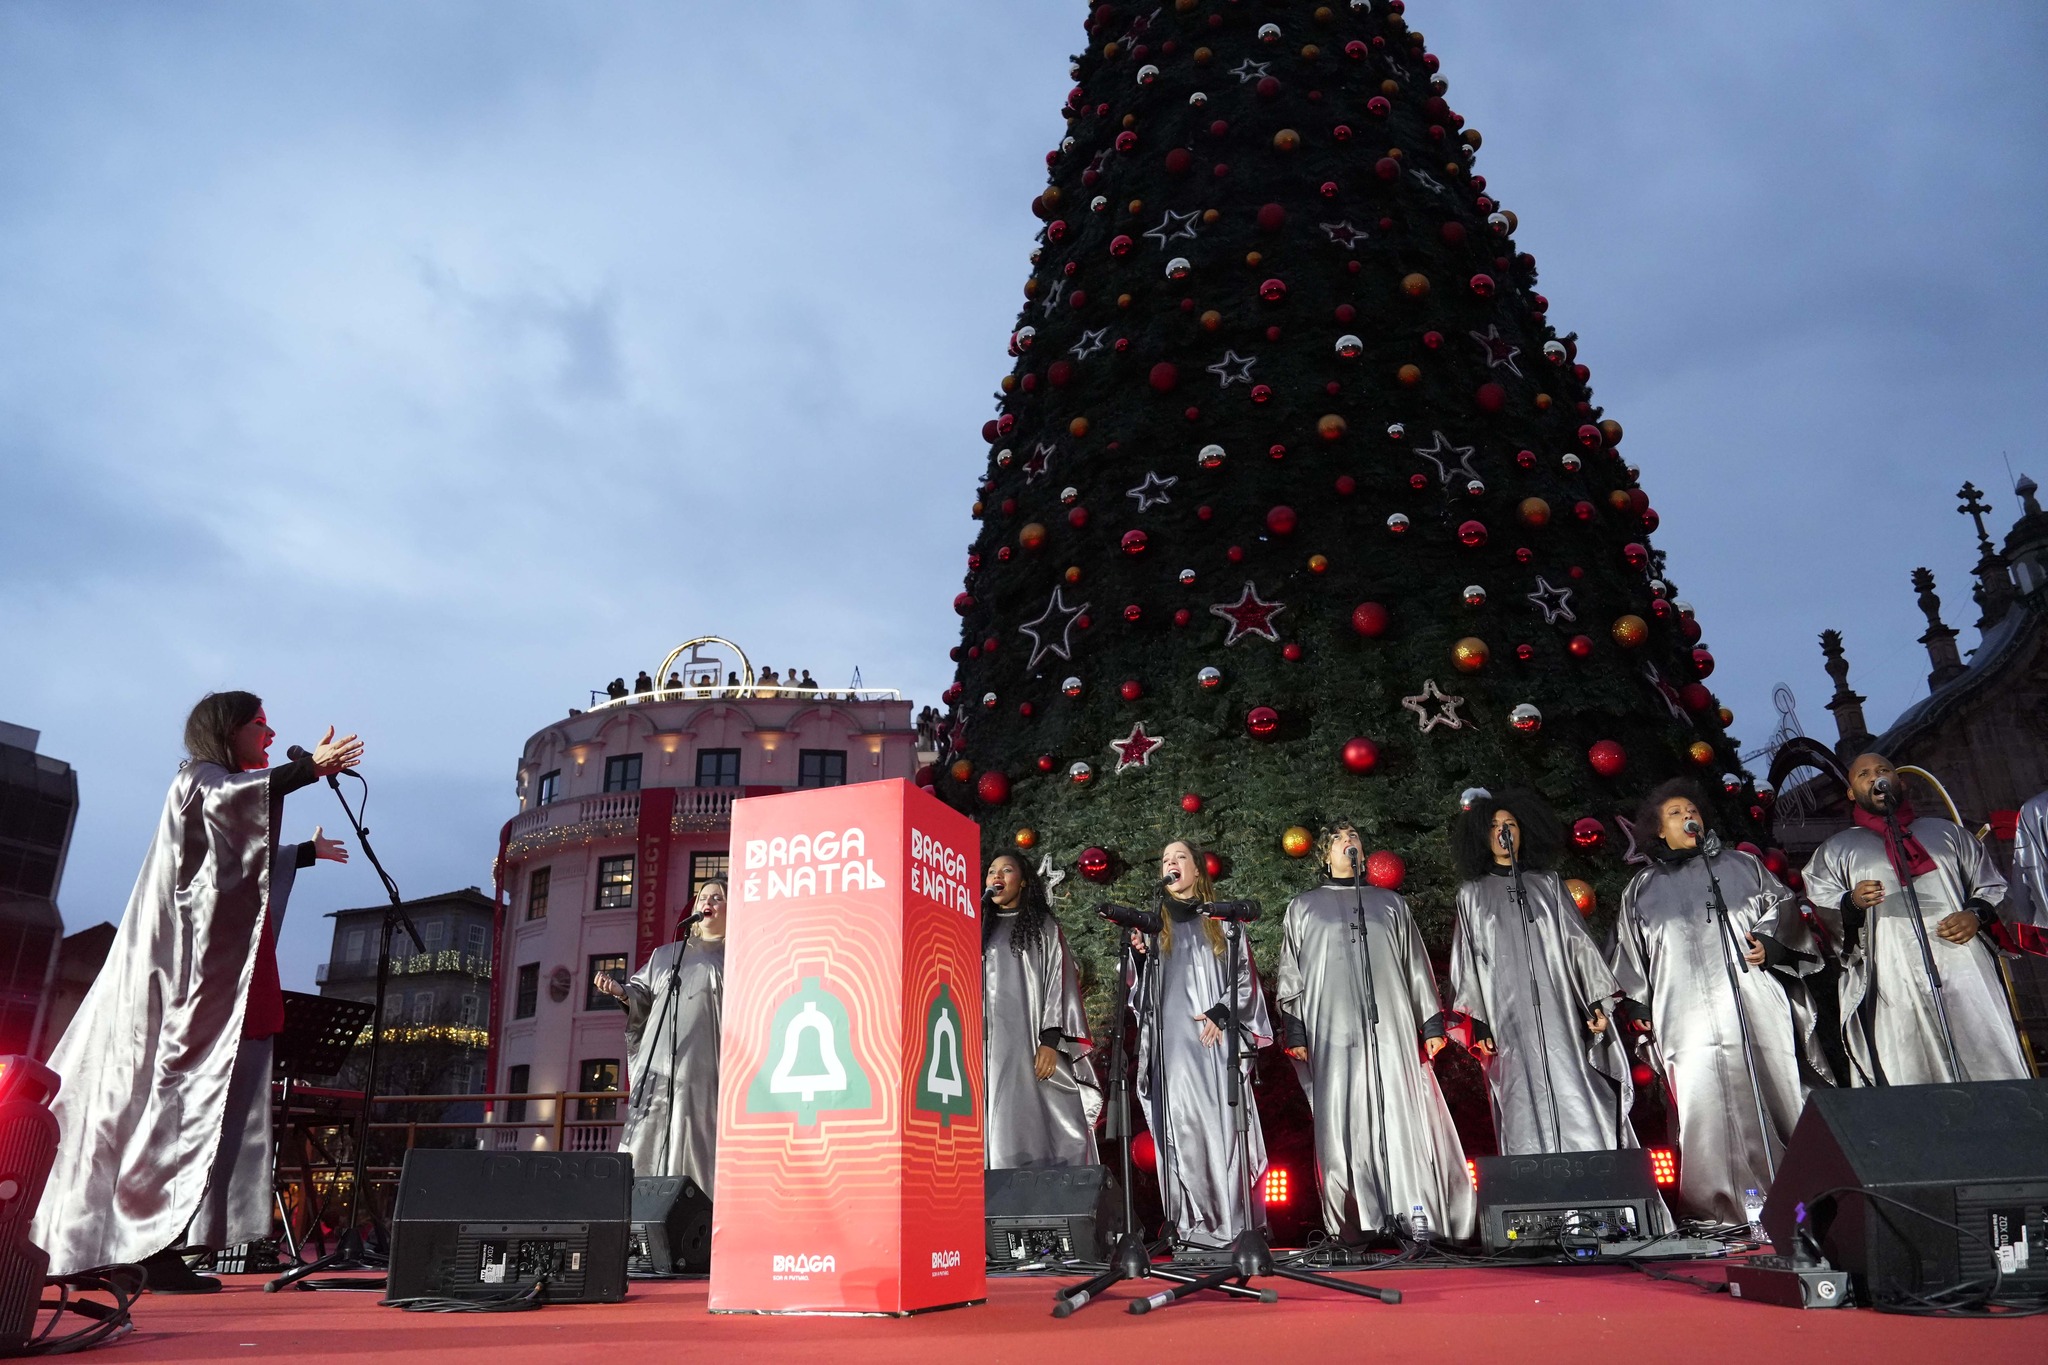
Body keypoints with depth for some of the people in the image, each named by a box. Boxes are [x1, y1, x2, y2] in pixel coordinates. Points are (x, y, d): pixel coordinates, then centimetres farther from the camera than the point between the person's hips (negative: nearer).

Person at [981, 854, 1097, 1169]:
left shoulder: (1044, 927, 10)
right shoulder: (979, 929, 20)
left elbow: (1059, 983, 0)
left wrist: (1051, 1040, -10)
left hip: (1032, 1046, -3)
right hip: (989, 1050, 3)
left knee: (1043, 1134, -8)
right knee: (1002, 1134, -2)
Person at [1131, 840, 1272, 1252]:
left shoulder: (1220, 921, 14)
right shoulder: (1153, 922, 16)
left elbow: (1245, 975, 7)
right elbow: (1142, 987, 11)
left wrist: (1220, 1013, -8)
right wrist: (1139, 955, -10)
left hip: (1215, 1038, 0)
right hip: (1171, 1040, 1)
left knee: (1222, 1123, -7)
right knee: (1181, 1126, -7)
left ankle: (1231, 1223, -4)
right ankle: (1192, 1226, -7)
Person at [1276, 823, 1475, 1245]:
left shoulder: (1391, 904, 20)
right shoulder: (1303, 908, 15)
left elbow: (1418, 968, 17)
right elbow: (1290, 976, 10)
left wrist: (1432, 1023, 8)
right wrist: (1294, 1031, 1)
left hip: (1391, 1030, 1)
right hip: (1332, 1032, -1)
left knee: (1403, 1115, -7)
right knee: (1343, 1122, -6)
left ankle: (1418, 1219, -6)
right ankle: (1353, 1229, -3)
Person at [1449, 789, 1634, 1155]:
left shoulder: (1548, 884, 15)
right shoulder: (1472, 894, 12)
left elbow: (1578, 943, 11)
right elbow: (1468, 960, 7)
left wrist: (1597, 1001, 0)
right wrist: (1477, 1023, -1)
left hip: (1558, 1012, 1)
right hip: (1508, 1019, -1)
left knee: (1576, 1103, -7)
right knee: (1525, 1113, -4)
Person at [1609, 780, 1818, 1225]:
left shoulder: (1742, 865, 21)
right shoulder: (1642, 889, 20)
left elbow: (1784, 905, 15)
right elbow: (1629, 956, 19)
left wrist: (1771, 944, -5)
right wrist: (1637, 1010, 10)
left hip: (1757, 1008, 1)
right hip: (1690, 1019, 0)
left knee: (1778, 1099, -4)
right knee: (1707, 1115, -8)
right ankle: (1731, 1215, -6)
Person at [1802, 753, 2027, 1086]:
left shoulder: (1947, 832, 24)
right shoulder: (1837, 849, 17)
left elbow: (1992, 886, 20)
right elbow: (1820, 913, 7)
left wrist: (1976, 914, -1)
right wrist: (1852, 903, -14)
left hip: (1963, 972, 2)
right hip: (1894, 985, -2)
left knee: (1992, 1072, -7)